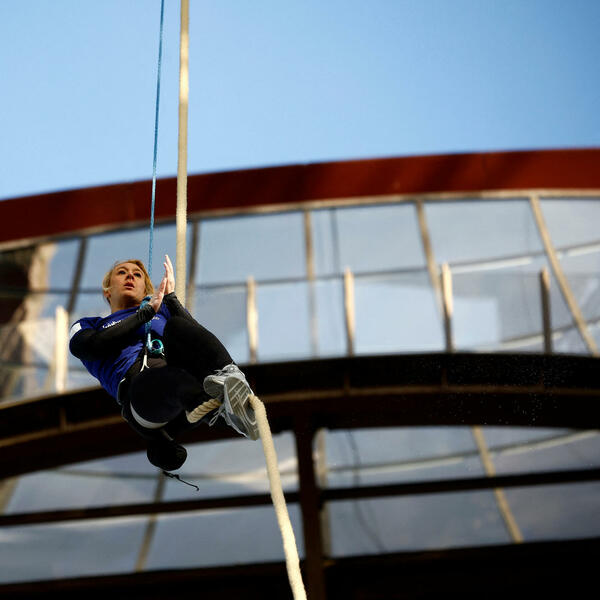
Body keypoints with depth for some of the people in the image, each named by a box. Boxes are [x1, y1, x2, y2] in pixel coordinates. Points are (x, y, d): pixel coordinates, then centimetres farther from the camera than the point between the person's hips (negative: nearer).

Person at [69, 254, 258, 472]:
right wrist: (147, 312, 12)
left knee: (176, 325, -29)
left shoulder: (162, 310, 39)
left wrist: (171, 297, 12)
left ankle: (229, 376, -52)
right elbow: (95, 345, 6)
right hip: (139, 385, -2)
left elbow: (197, 340, 16)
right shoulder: (88, 325, 36)